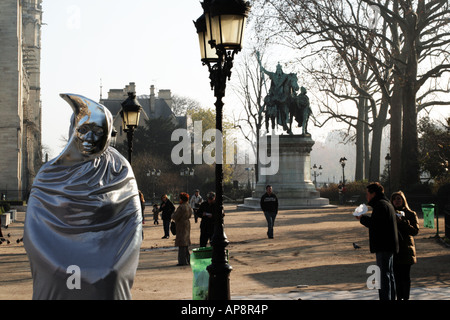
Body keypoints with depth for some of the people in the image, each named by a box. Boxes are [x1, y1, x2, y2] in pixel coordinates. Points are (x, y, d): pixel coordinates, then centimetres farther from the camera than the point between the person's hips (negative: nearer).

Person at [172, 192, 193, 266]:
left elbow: (175, 217, -17)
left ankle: (183, 261, -9)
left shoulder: (181, 207, -18)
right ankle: (187, 259, 20)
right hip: (187, 225, 9)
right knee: (186, 244, 16)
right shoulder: (189, 207, 9)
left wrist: (173, 214, 6)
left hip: (181, 226, -9)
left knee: (182, 244, -7)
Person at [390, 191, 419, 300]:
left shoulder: (411, 214, 2)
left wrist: (402, 222, -19)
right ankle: (399, 297, 14)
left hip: (405, 249, -3)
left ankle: (406, 297, 5)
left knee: (405, 277, -2)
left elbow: (415, 231, -9)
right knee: (397, 276, 6)